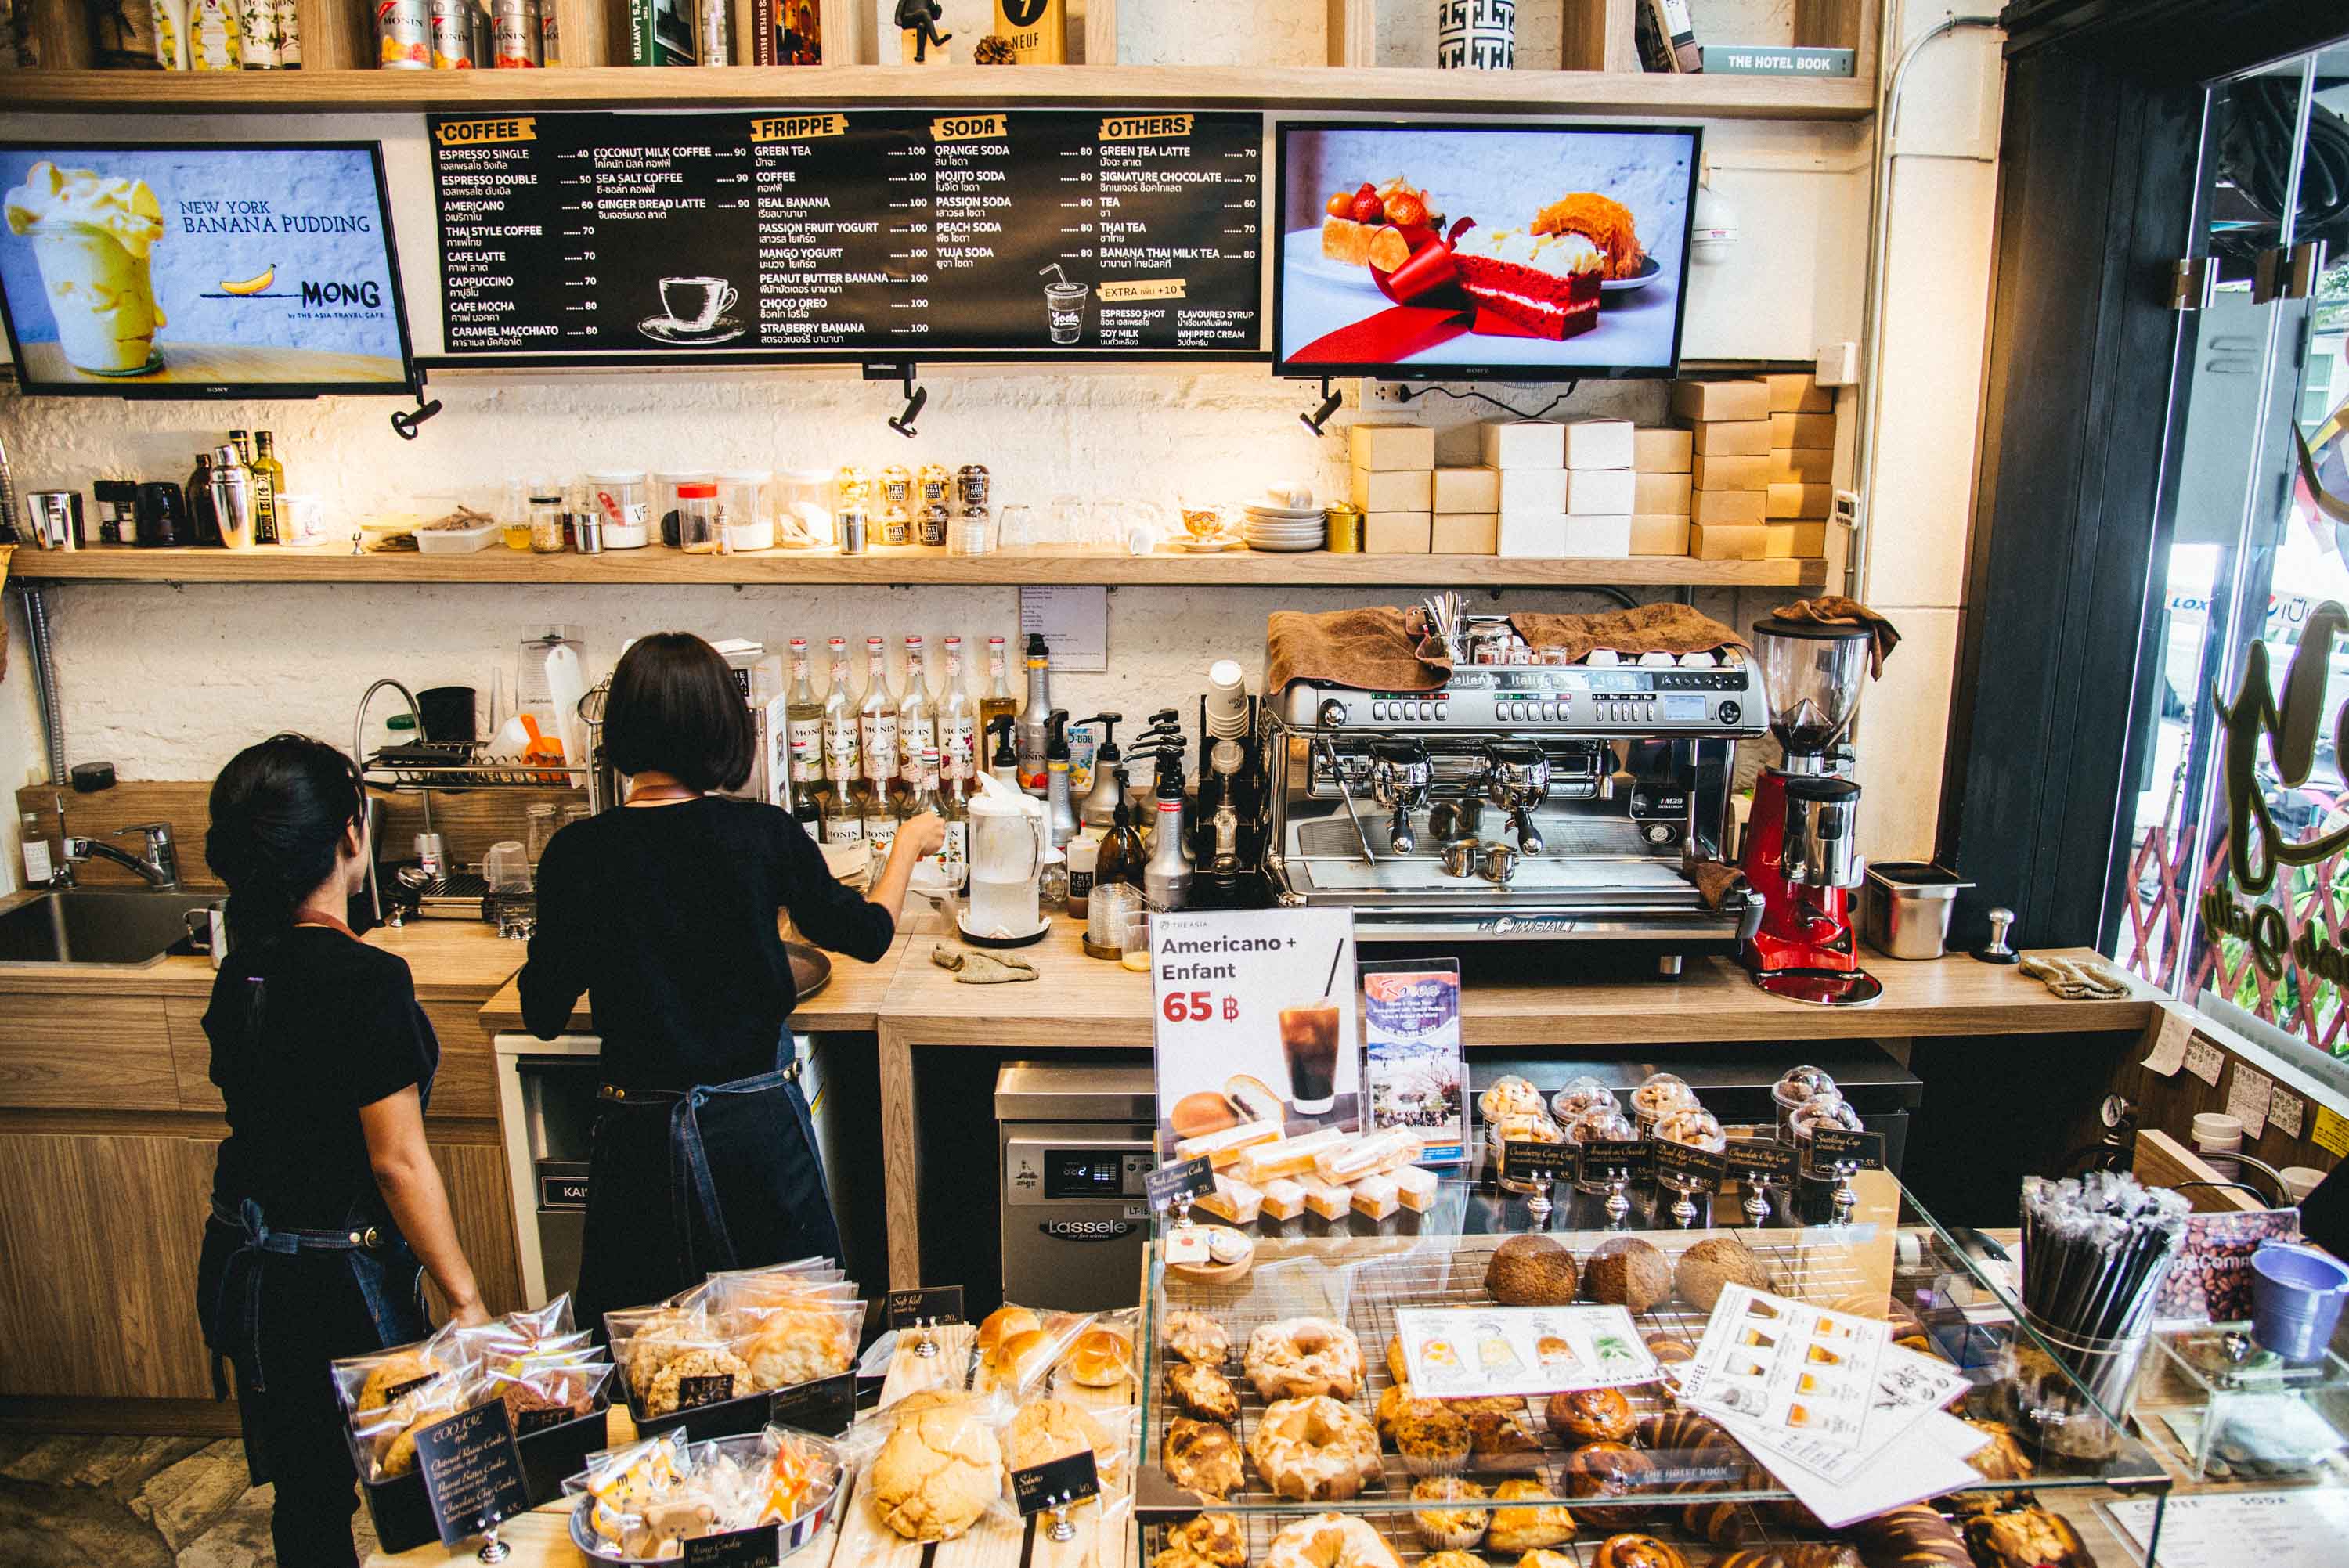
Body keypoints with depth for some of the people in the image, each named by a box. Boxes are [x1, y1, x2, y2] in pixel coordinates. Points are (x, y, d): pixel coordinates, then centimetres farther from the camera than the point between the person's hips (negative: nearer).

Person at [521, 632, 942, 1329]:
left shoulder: (578, 853, -11)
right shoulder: (763, 834, -13)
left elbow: (544, 1015, -2)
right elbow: (865, 934, 3)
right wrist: (908, 845, 19)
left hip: (641, 1135, 1)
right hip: (757, 1121, -1)